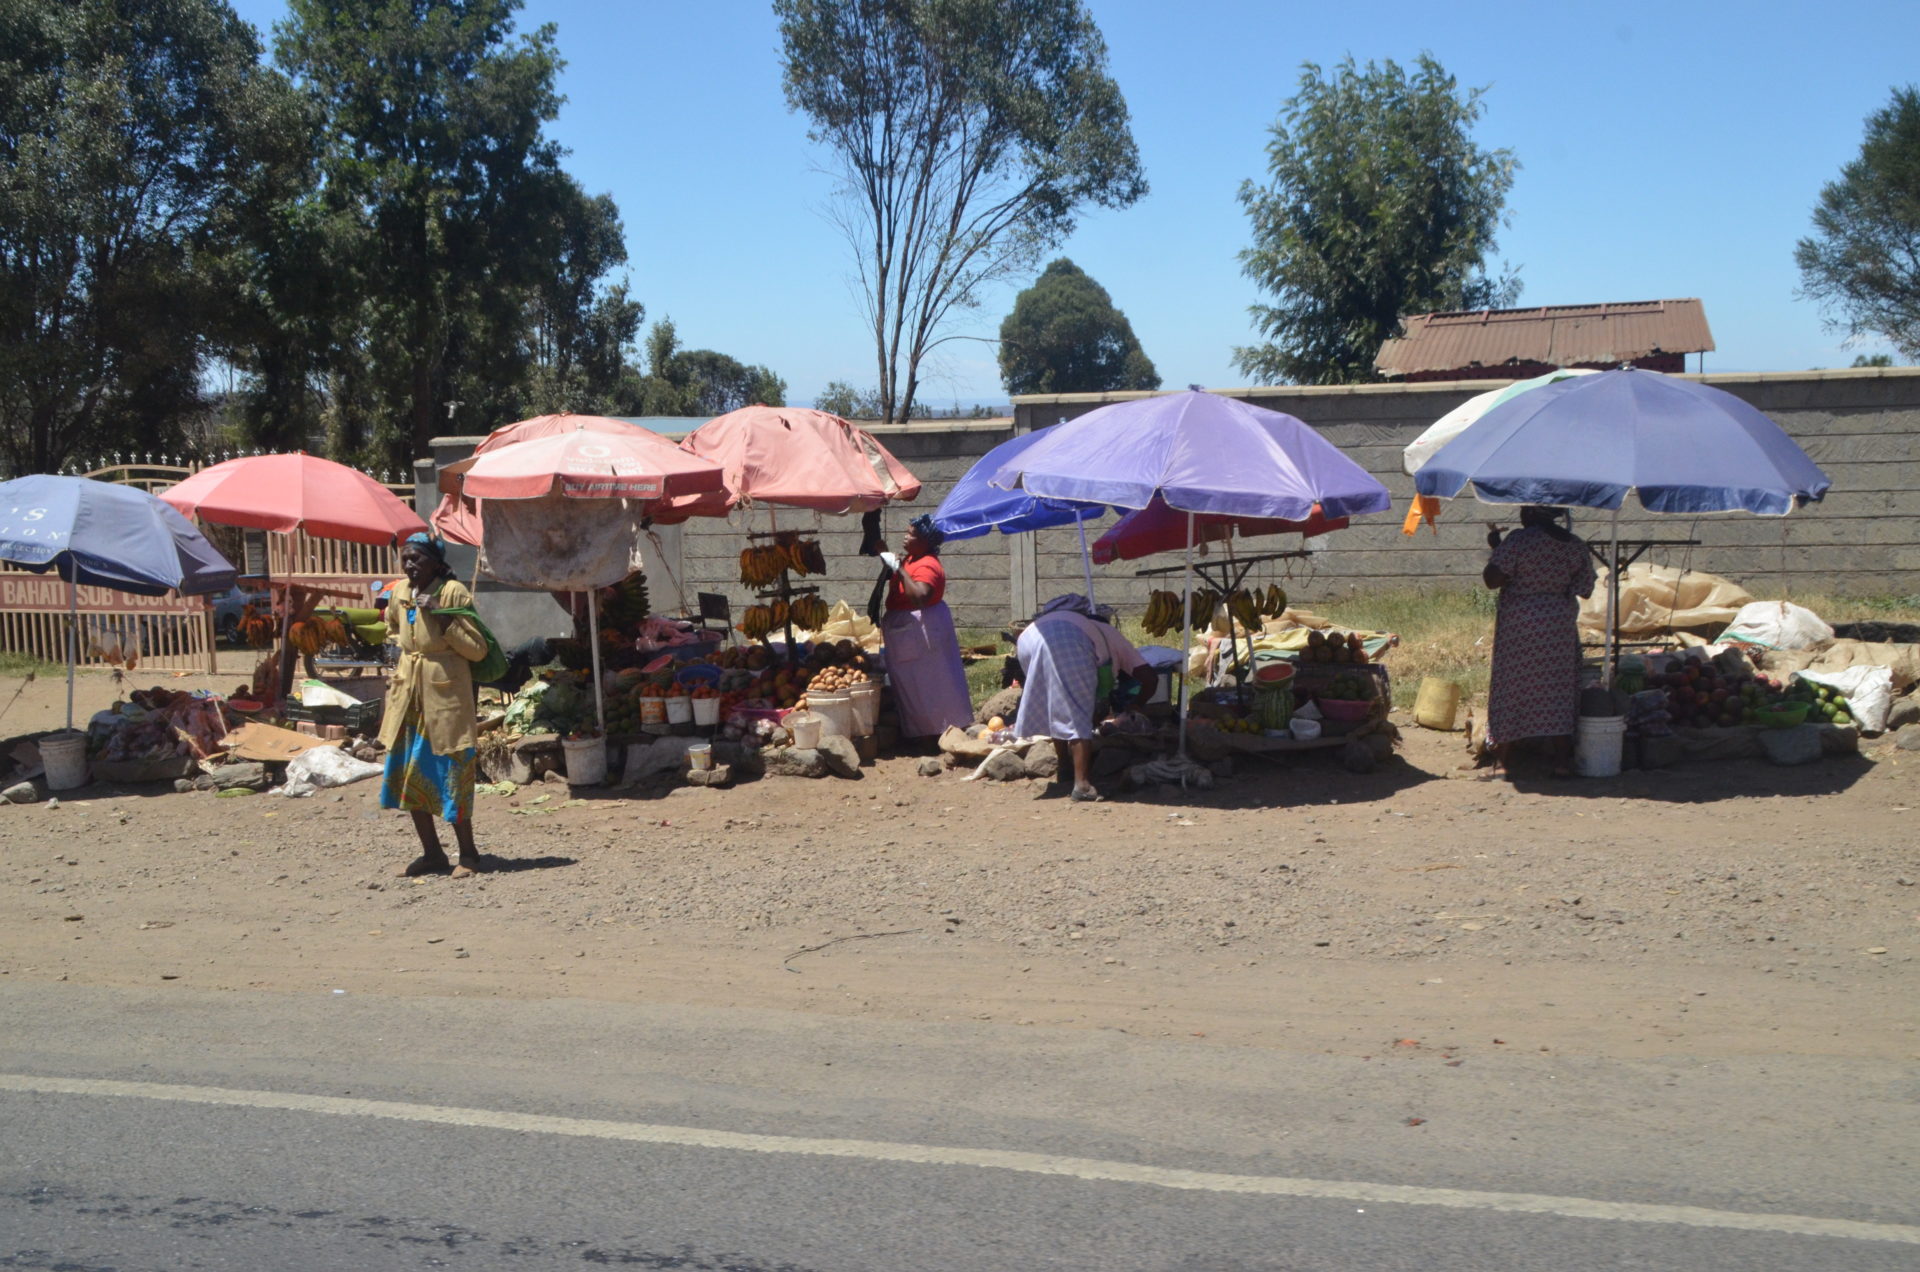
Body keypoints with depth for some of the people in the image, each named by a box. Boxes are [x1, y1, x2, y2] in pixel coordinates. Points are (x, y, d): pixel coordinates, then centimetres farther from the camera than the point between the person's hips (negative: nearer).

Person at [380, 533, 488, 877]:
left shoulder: (454, 592, -11)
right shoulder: (400, 592, 8)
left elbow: (478, 649, -14)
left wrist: (442, 619, -22)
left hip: (445, 695, -7)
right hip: (408, 694, 7)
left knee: (449, 776, -5)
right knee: (408, 777, 9)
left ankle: (468, 854, 7)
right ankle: (432, 854, 19)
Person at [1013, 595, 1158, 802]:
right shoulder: (1117, 641, 32)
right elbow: (1149, 678, 19)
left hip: (1028, 637, 6)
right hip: (1066, 638, -6)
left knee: (1056, 710, 25)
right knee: (1078, 716, 1)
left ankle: (1065, 771, 31)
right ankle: (1082, 783, -7)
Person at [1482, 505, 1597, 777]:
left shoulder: (1518, 540, -14)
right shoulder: (1575, 546, 3)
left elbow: (1492, 579, -16)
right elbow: (1585, 590, 6)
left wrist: (1494, 547, -3)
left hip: (1518, 626, -4)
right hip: (1560, 627, 4)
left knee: (1510, 690, 4)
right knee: (1558, 691, 9)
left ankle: (1501, 761, 6)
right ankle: (1561, 760, 6)